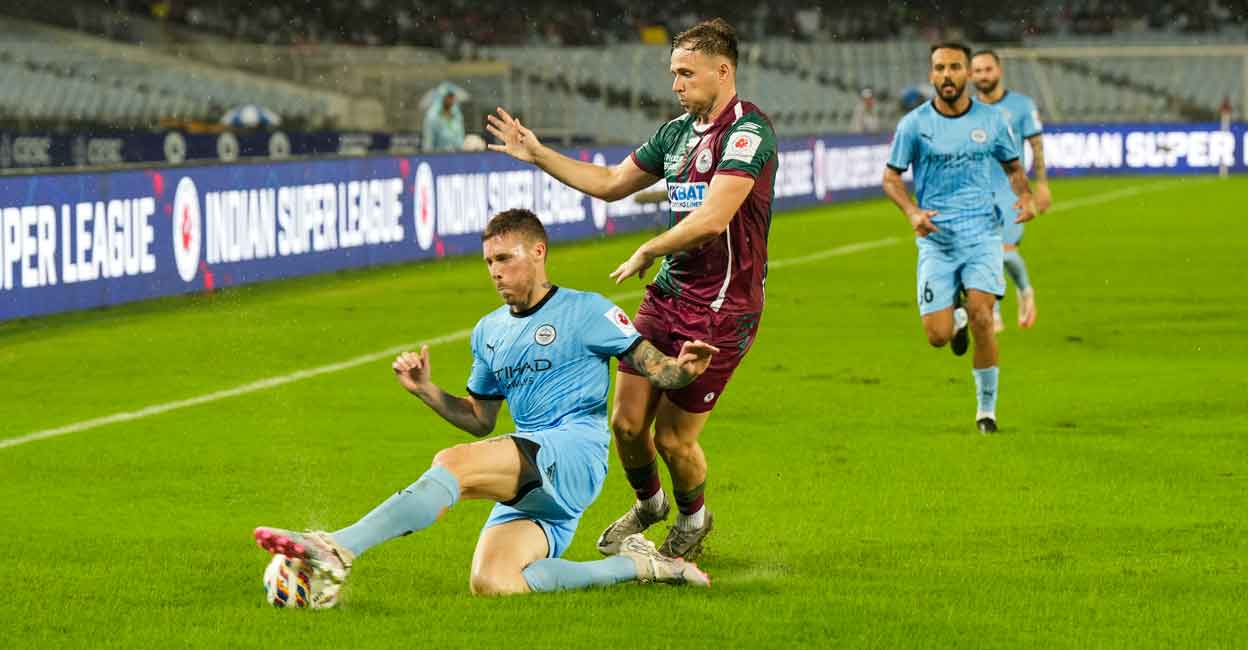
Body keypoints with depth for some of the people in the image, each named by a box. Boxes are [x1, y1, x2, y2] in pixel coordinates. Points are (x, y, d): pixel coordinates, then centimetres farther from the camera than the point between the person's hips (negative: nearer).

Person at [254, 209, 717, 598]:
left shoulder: (584, 311, 3)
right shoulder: (489, 332, 23)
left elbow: (653, 368, 1)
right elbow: (480, 420, 29)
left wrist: (684, 369, -23)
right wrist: (425, 391, 12)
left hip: (575, 451, -8)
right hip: (531, 482, 8)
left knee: (453, 464, -29)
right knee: (490, 584, -17)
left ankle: (338, 549, -36)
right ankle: (636, 565, -1)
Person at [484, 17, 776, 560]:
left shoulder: (747, 131, -15)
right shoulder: (678, 130, 12)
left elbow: (713, 219, -24)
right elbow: (612, 183, 25)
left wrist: (647, 253, -12)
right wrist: (539, 156, 20)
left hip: (721, 309, -7)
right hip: (667, 293, 7)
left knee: (673, 436, -2)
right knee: (627, 421, 4)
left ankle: (693, 519, 28)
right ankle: (648, 504, 34)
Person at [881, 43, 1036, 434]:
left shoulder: (990, 120, 4)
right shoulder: (914, 124, -1)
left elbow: (1013, 167, 17)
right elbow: (891, 177, 5)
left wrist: (1025, 196, -4)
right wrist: (912, 212, -14)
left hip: (982, 232, 0)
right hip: (935, 239, 0)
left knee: (981, 317, -18)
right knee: (938, 336, -7)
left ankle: (987, 408, 0)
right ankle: (956, 318, 33)